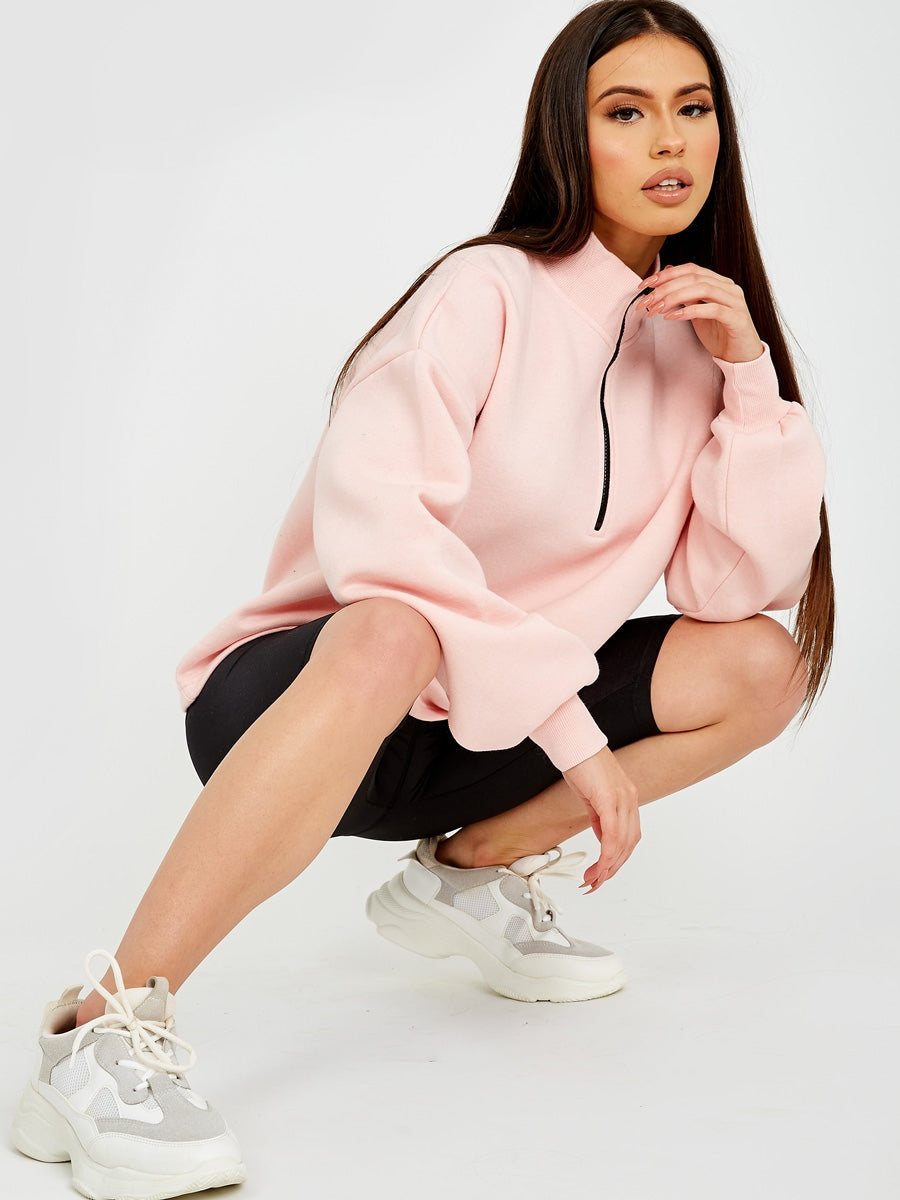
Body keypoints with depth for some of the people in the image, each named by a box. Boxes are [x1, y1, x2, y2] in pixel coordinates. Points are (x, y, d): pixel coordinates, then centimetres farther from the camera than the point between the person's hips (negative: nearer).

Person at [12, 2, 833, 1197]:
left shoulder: (693, 335, 4)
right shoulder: (490, 293, -14)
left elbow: (741, 589, -2)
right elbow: (370, 515, -29)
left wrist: (748, 375, -12)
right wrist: (566, 724, -29)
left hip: (475, 739, 7)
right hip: (293, 695, -6)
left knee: (763, 661, -8)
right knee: (388, 637, -40)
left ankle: (472, 870, 2)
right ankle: (101, 1039, -37)